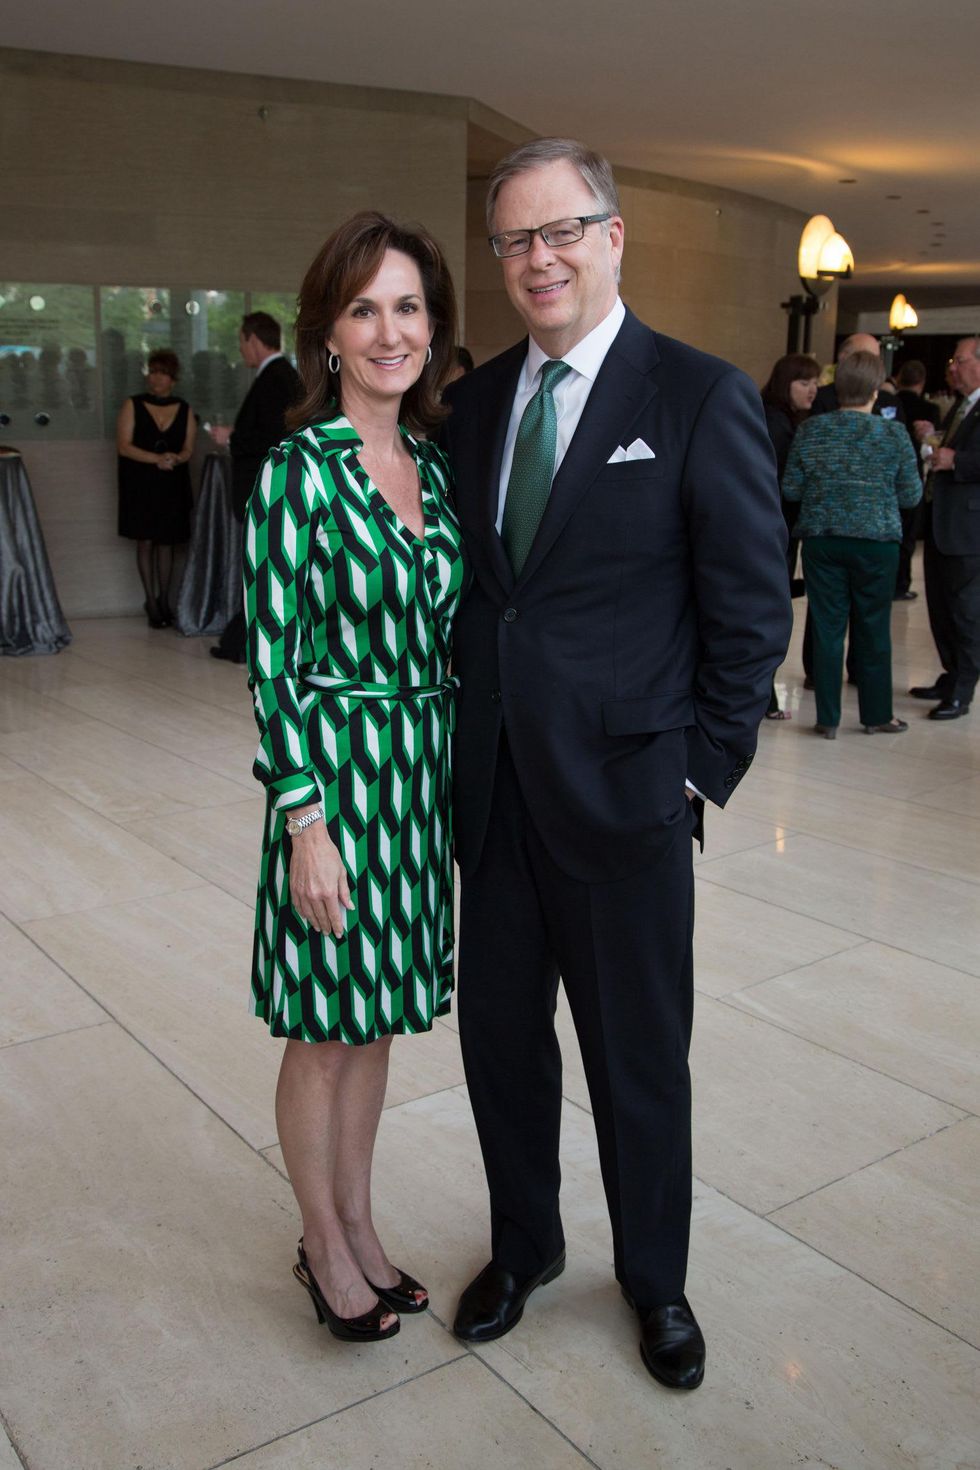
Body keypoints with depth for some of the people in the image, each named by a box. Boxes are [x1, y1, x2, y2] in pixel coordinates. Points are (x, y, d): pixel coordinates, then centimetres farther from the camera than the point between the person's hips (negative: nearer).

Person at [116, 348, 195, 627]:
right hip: (140, 485, -2)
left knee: (165, 543, 6)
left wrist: (176, 458, -18)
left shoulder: (184, 410, 8)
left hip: (172, 486, 2)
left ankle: (163, 601, 15)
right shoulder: (133, 406, 1)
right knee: (145, 542, -3)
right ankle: (151, 603, 3)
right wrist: (156, 459, -20)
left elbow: (188, 449, 5)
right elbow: (123, 446, -7)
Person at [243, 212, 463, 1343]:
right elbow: (271, 663, -14)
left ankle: (358, 1225, 37)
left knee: (379, 1018, 18)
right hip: (336, 773, -6)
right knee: (324, 1032, 10)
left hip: (423, 773, 7)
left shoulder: (432, 465, 7)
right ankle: (325, 1250, 31)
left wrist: (459, 773, 13)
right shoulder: (297, 471, -13)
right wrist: (306, 822, -16)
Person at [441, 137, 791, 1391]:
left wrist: (704, 766, -8)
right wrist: (463, 737, 5)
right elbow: (466, 582, 12)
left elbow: (751, 606, -6)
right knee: (497, 1033, 16)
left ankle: (655, 1280, 36)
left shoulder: (702, 398, -7)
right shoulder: (473, 402, 9)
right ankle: (523, 1246, 41)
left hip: (623, 788, -4)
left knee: (640, 1059, 12)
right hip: (493, 788, 5)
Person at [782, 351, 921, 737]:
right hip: (876, 542, -1)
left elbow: (790, 489, 2)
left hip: (821, 540, 1)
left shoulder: (810, 431, -3)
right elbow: (911, 496, 0)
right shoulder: (893, 435, -7)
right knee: (873, 630, 11)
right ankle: (876, 715, 22)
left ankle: (827, 719, 12)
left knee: (827, 628, 7)